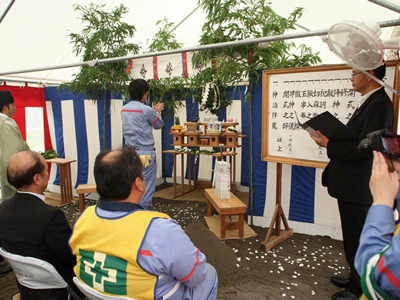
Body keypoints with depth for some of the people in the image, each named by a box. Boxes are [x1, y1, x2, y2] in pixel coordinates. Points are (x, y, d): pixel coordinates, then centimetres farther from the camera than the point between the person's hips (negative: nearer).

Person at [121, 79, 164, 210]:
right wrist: (158, 112, 21)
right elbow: (159, 125, 3)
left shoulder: (124, 110, 8)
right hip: (146, 153, -7)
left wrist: (154, 111, 27)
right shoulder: (146, 110, -13)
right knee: (147, 187, 0)